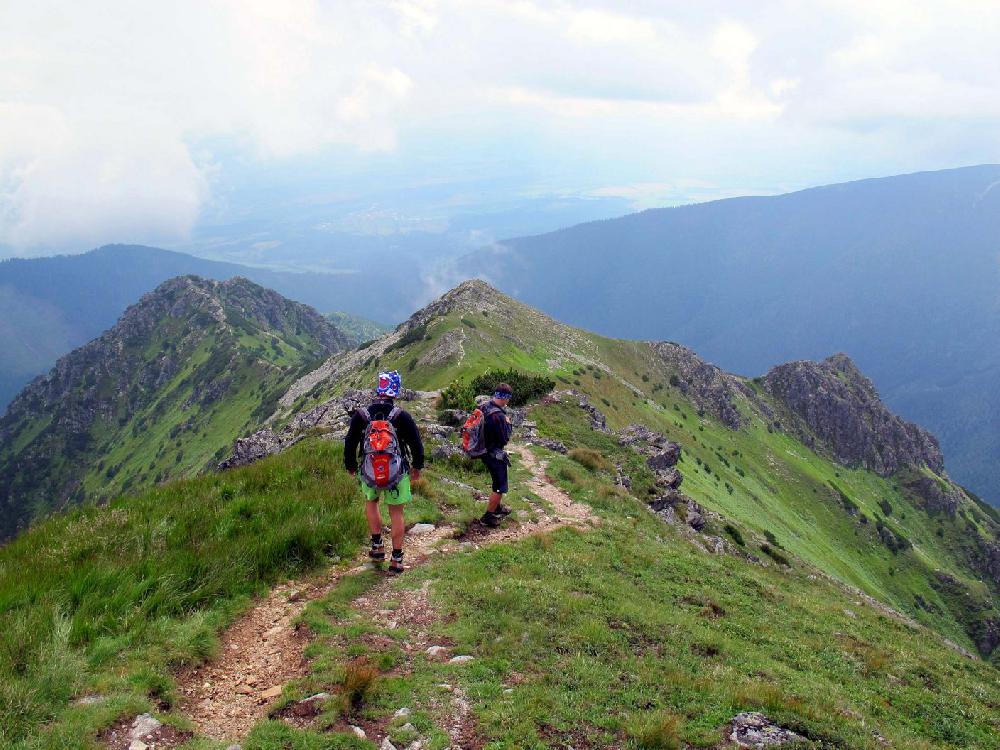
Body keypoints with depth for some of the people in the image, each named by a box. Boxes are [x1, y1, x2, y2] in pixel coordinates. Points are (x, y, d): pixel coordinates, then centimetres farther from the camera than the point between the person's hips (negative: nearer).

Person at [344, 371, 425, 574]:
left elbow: (350, 442, 4)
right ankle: (396, 559, 11)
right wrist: (417, 466, 12)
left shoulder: (361, 416, -6)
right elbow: (416, 442, -4)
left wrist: (350, 465, 20)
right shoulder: (401, 416, -10)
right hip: (397, 472, -1)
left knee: (371, 501, 28)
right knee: (396, 513, 9)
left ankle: (377, 546, 25)